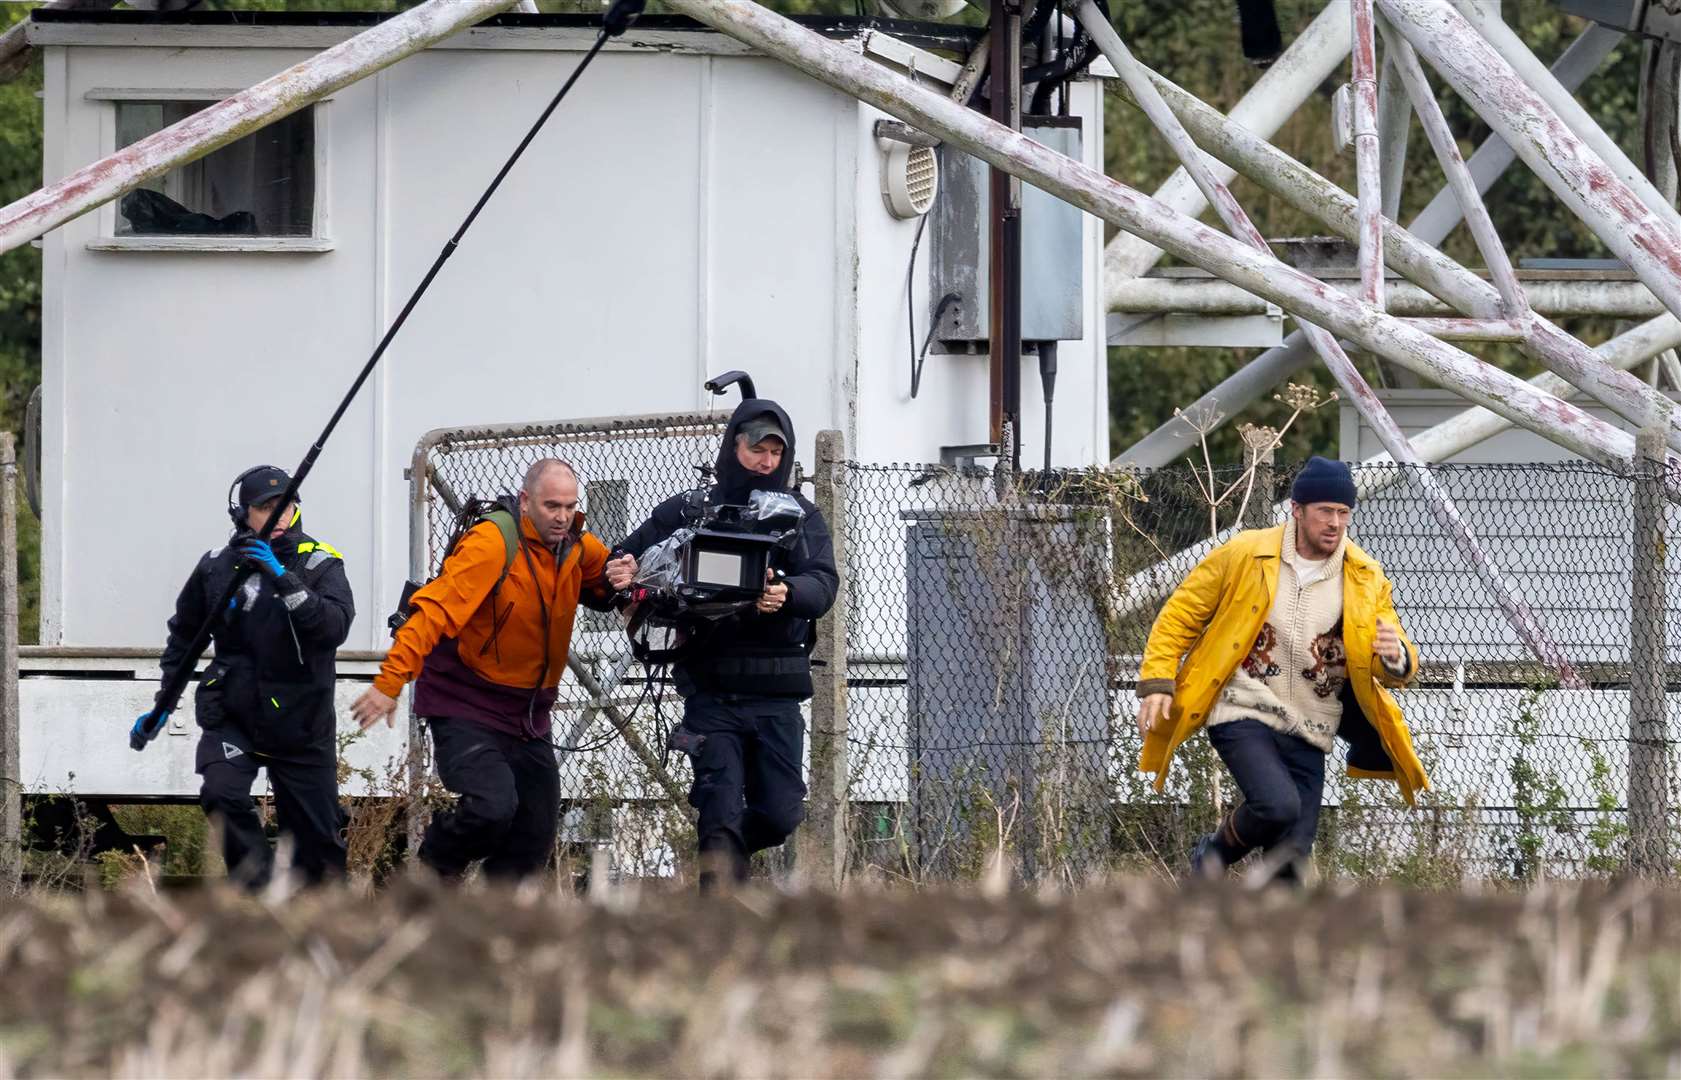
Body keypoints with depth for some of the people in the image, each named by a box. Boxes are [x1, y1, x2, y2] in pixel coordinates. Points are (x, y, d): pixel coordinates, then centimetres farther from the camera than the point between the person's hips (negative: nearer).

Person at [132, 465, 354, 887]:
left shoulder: (319, 563, -4)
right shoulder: (217, 567, 2)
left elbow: (335, 627, -22)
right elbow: (184, 634, 17)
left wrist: (284, 581, -30)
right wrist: (163, 703, 13)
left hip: (301, 723, -1)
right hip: (232, 717, 1)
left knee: (320, 838, 3)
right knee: (222, 795, -26)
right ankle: (256, 881, -15)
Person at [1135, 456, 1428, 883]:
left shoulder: (1365, 578, 3)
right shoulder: (1244, 555, -4)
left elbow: (1397, 668, 3)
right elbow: (1181, 614, 5)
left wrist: (1394, 659, -22)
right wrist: (1157, 682, -4)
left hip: (1307, 735, 3)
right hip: (1243, 716, -3)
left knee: (1291, 860, -1)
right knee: (1278, 806, -28)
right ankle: (1214, 852, 1)